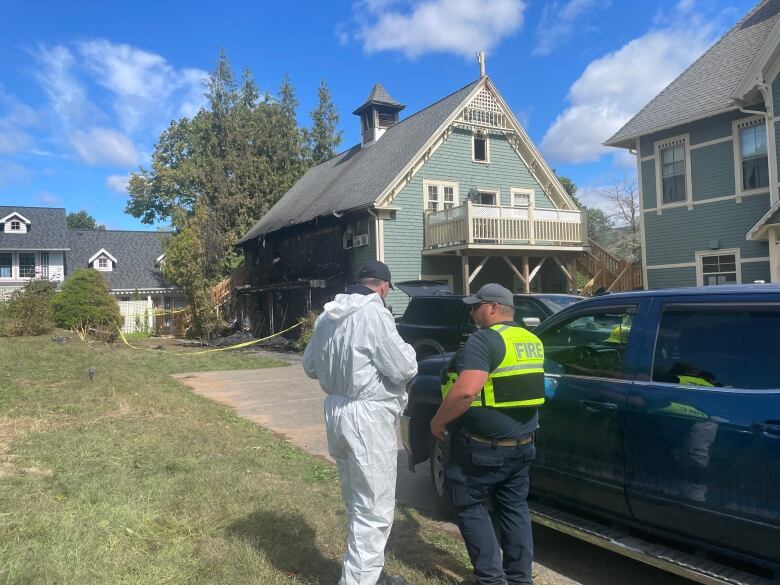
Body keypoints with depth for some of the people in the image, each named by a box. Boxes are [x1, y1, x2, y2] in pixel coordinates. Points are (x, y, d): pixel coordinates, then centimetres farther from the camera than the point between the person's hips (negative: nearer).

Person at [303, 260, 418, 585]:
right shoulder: (374, 313, -16)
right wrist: (404, 349, 5)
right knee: (374, 510, 1)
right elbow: (403, 369, -15)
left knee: (358, 503, 22)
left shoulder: (328, 316, 8)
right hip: (367, 416, -9)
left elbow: (310, 365, 17)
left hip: (336, 411, 9)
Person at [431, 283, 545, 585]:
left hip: (481, 446, -8)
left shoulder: (485, 339, -19)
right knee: (514, 508, 18)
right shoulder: (533, 342, 8)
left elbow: (467, 391, -29)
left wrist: (438, 421, -17)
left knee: (470, 507, 8)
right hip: (521, 443, 8)